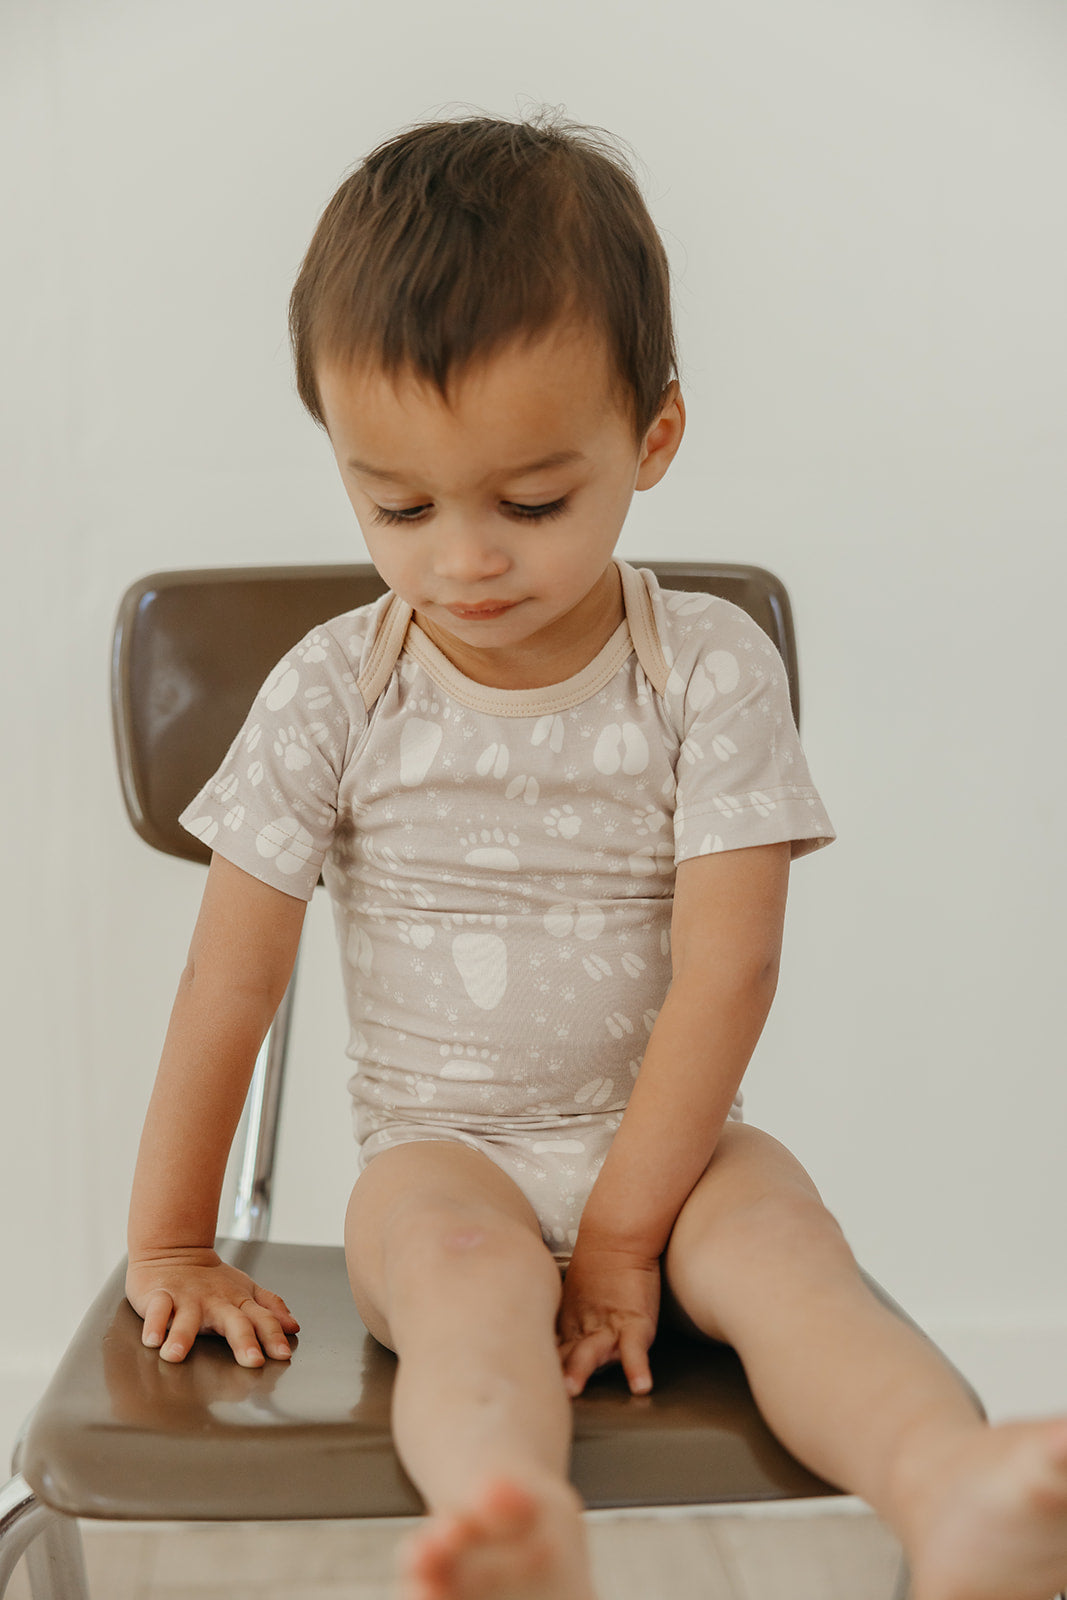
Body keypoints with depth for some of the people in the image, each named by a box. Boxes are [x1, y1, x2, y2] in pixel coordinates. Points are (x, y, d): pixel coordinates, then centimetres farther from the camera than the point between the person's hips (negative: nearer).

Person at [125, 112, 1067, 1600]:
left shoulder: (713, 670, -8)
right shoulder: (333, 693, -5)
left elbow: (725, 972, -12)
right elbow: (229, 987, -2)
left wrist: (623, 1233, -16)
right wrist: (171, 1251, 2)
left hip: (665, 1141, 1)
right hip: (440, 1153, 0)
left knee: (782, 1243, -31)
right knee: (470, 1267, -34)